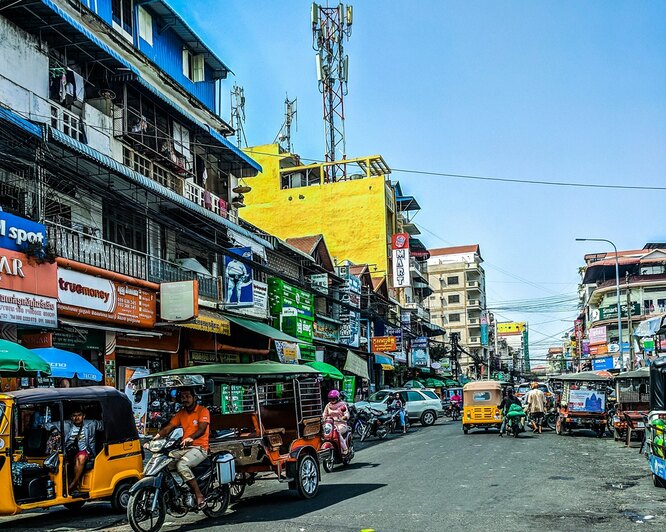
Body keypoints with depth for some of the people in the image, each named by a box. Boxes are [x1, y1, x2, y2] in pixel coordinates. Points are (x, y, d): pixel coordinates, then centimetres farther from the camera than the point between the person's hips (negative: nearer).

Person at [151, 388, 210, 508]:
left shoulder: (203, 411, -2)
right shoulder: (181, 413, 17)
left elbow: (202, 429, -18)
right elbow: (168, 427, 8)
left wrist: (190, 438, -37)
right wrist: (157, 435, -11)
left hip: (199, 448, -7)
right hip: (184, 448, 7)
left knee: (181, 465, -32)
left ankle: (199, 496, -25)